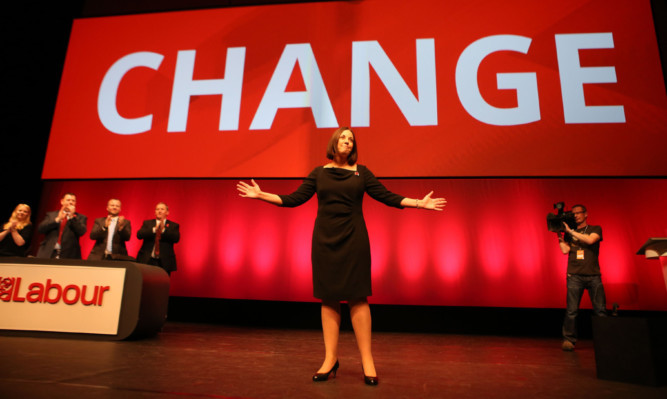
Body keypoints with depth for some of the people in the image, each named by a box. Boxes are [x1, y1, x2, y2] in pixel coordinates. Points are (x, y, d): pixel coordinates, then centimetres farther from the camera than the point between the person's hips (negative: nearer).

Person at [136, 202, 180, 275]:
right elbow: (139, 235, -3)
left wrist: (164, 229, -19)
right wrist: (154, 229, -16)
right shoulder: (147, 223, 14)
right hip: (147, 261, 1)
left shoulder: (173, 225, 9)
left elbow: (176, 238, -9)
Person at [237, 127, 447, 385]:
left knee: (357, 297, -3)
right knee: (329, 298, 4)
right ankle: (330, 359, 14)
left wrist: (419, 203, -3)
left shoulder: (361, 172, 8)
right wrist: (261, 195, 2)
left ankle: (367, 361, 5)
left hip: (353, 239, -1)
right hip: (325, 239, 1)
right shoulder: (319, 173, 9)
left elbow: (387, 197, 5)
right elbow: (293, 199, 6)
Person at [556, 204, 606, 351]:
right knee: (572, 310, -4)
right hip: (575, 276, 1)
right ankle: (568, 340, 0)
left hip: (593, 275, 0)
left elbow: (590, 240, -9)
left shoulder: (595, 229, 13)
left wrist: (570, 231, -6)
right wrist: (559, 234, 2)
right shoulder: (569, 232, 17)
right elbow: (565, 250, 4)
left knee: (600, 309, -3)